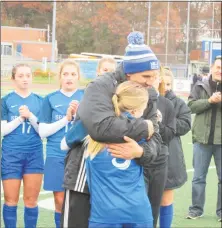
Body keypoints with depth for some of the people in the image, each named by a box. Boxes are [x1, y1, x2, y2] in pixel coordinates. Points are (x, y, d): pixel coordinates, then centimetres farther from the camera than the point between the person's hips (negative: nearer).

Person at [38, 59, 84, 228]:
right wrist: (66, 118, -10)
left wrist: (78, 114, -17)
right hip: (57, 155, 0)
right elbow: (42, 131, -1)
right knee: (60, 201, 3)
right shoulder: (51, 99, 4)